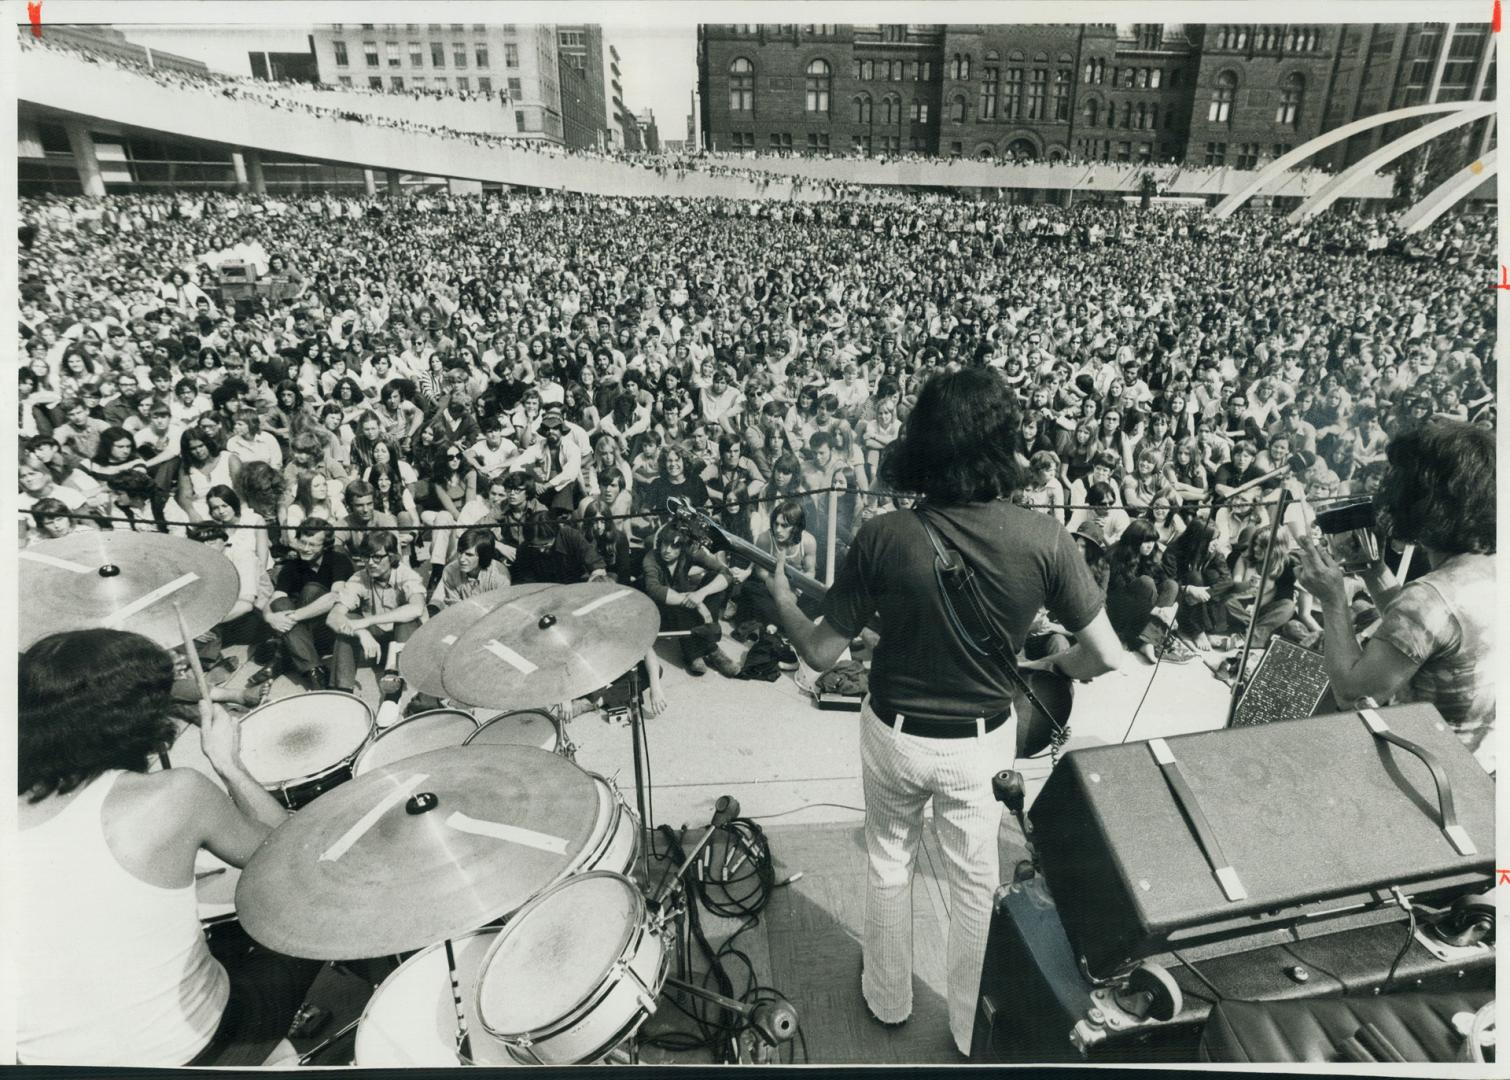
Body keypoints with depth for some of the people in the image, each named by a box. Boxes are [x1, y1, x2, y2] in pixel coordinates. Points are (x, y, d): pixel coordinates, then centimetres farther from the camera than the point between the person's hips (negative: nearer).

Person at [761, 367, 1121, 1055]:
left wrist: (779, 595, 3)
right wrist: (1053, 665, 9)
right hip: (983, 740, 1)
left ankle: (888, 999, 49)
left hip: (895, 735, 0)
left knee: (888, 862, 25)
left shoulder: (882, 538, -23)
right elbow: (1105, 656, -12)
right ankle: (975, 1030, 45)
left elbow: (821, 653, -13)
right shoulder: (1042, 538, -19)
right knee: (977, 879, 23)